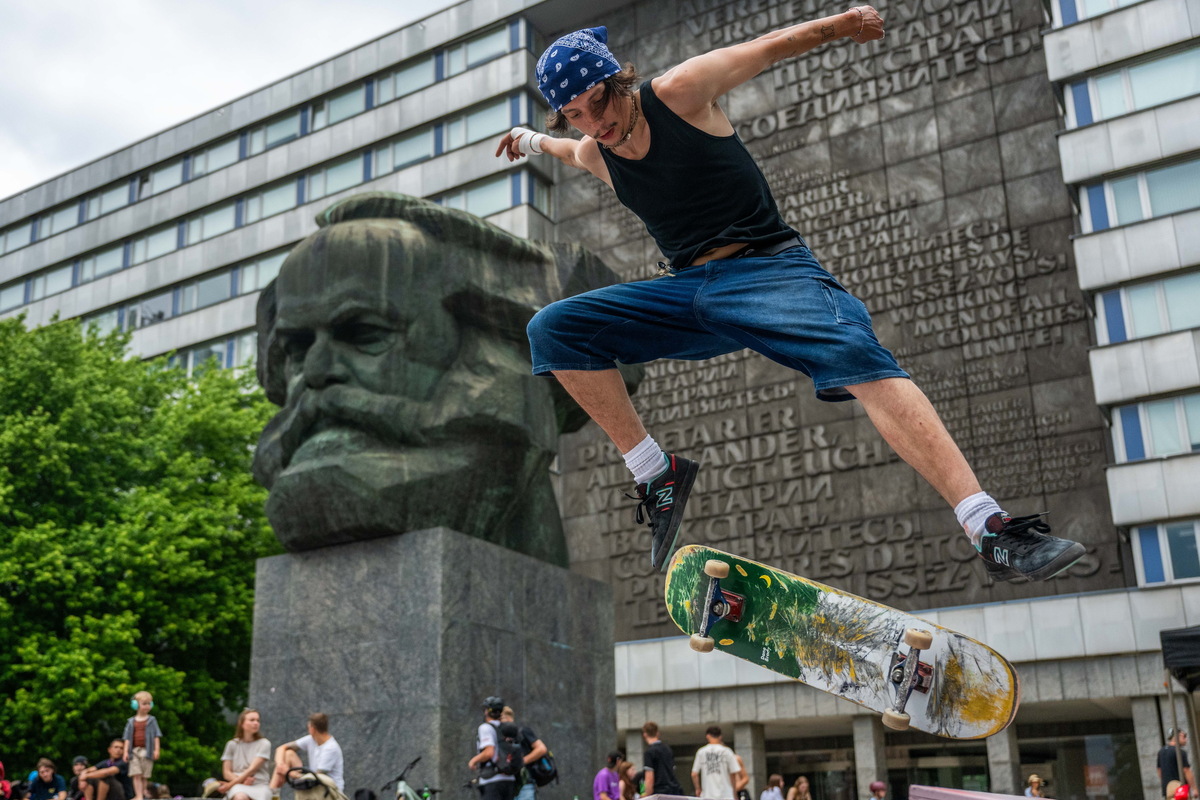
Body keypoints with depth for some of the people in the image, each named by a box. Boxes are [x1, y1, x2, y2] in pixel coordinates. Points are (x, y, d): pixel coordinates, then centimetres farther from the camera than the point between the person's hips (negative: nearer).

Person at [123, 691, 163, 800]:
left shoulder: (151, 720, 7)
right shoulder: (131, 721, 9)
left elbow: (156, 736, 4)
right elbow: (127, 738, 7)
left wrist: (156, 750, -4)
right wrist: (126, 751, -1)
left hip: (147, 751, 0)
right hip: (135, 751, 0)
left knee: (144, 776, 2)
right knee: (136, 775, -9)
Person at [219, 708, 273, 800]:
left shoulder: (264, 744, 5)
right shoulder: (232, 744, 12)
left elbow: (252, 769, -5)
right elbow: (226, 772, 9)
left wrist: (229, 785, -11)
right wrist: (242, 780, -11)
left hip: (260, 785, 0)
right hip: (238, 786, 1)